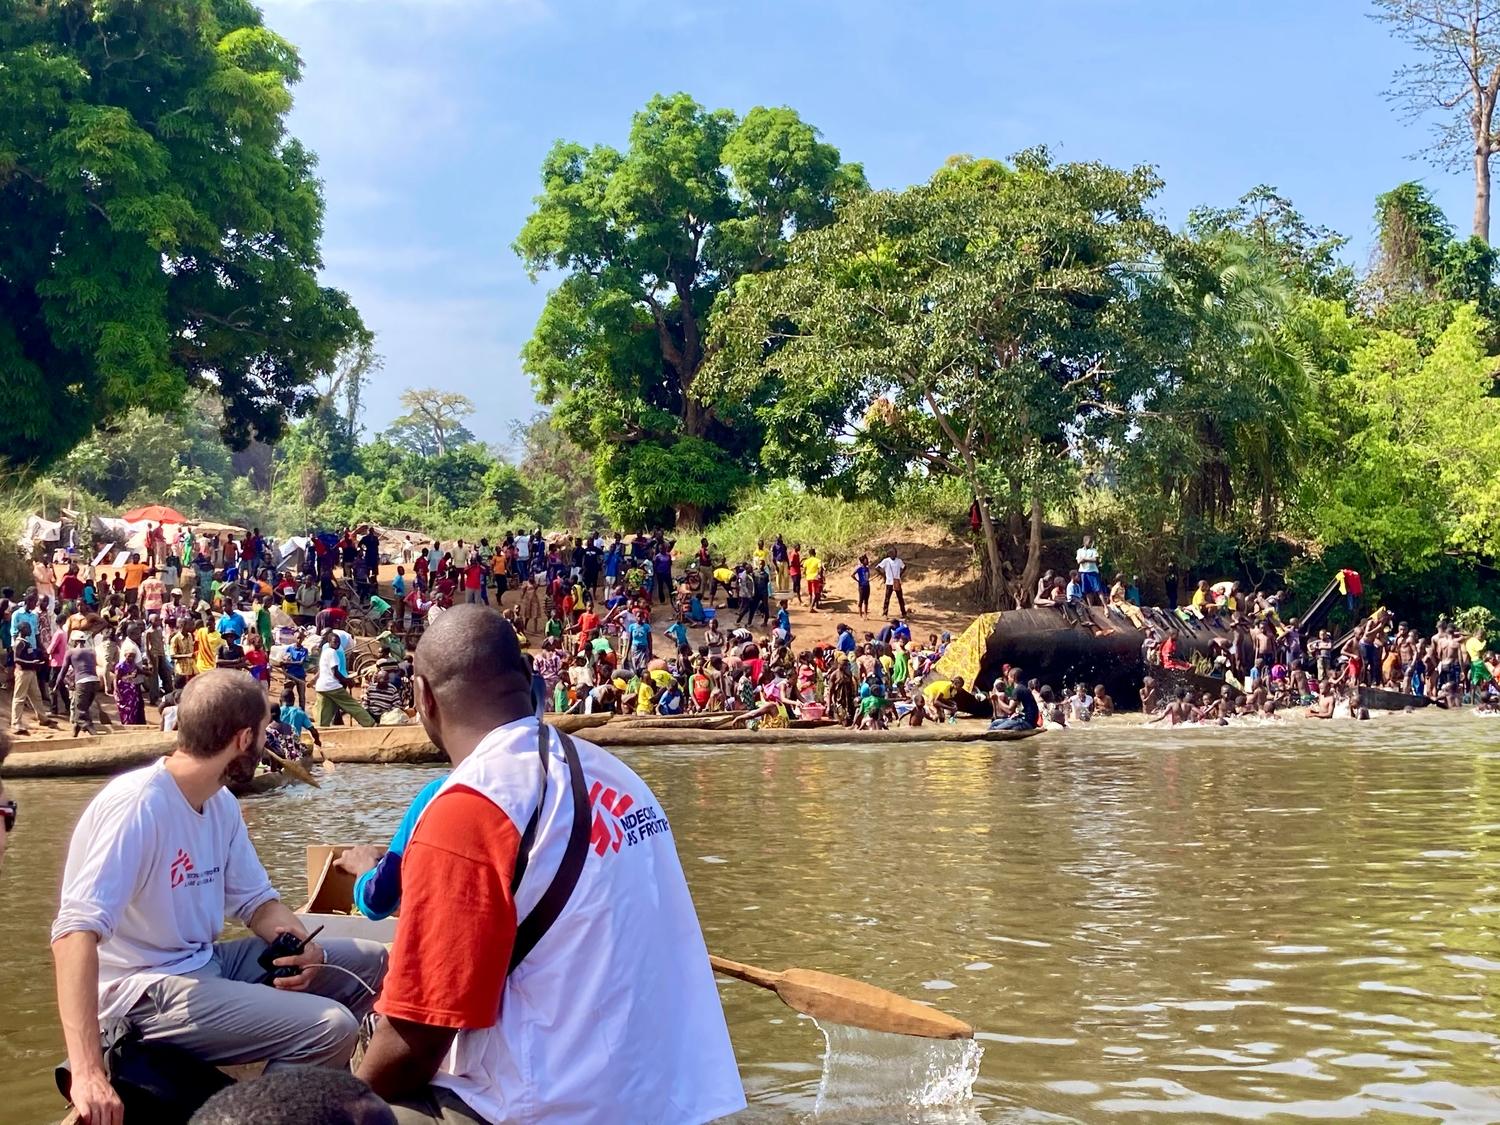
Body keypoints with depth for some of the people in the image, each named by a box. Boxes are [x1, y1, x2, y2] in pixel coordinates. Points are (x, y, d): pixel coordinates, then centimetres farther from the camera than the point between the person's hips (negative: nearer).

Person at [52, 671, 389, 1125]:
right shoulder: (137, 805, -23)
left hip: (205, 964, 9)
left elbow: (255, 899, 15)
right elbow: (75, 932, -32)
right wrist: (87, 1071, -42)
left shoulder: (221, 802, 6)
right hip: (146, 990, -9)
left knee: (368, 962, 9)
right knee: (330, 1027, -25)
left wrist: (299, 941, -9)